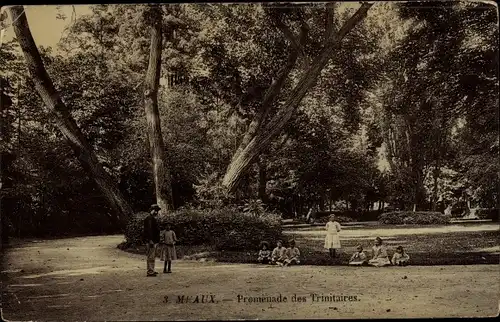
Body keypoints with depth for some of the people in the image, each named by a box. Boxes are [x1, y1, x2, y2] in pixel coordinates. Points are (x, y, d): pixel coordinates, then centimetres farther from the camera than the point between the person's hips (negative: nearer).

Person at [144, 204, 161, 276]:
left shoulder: (152, 218, 19)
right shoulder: (149, 218, -14)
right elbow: (149, 230, -21)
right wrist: (150, 240, -26)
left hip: (154, 241, 11)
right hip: (151, 241, -11)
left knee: (152, 256, 16)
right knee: (150, 257, -9)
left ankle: (152, 270, 23)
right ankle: (150, 271, -7)